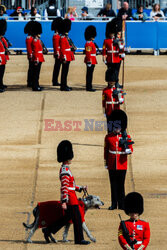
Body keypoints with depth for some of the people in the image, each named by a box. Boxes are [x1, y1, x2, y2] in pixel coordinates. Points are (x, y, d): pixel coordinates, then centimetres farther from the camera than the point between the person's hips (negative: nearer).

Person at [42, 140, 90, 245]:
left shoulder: (66, 169, 15)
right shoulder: (65, 171, -17)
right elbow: (64, 187, -22)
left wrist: (81, 188, 19)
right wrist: (64, 201, -26)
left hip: (72, 198, 10)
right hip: (70, 198, -10)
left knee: (67, 217, 15)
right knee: (77, 218, -2)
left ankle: (48, 231, 18)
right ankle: (79, 239, 5)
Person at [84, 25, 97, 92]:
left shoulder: (91, 43, 17)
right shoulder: (88, 44, -16)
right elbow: (88, 53, -20)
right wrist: (89, 62, -23)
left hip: (92, 61, 10)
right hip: (91, 61, -10)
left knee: (90, 74, 12)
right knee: (89, 74, -7)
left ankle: (89, 87, 15)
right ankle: (88, 87, -5)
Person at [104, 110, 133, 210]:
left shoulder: (126, 137, 1)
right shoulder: (108, 137, 3)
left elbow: (130, 150, 1)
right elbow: (106, 151, 9)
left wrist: (127, 149, -23)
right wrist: (106, 163, 9)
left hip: (122, 165, -1)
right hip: (112, 166, 1)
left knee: (121, 185, 3)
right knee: (113, 185, 5)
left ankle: (121, 204, 9)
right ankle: (114, 204, 11)